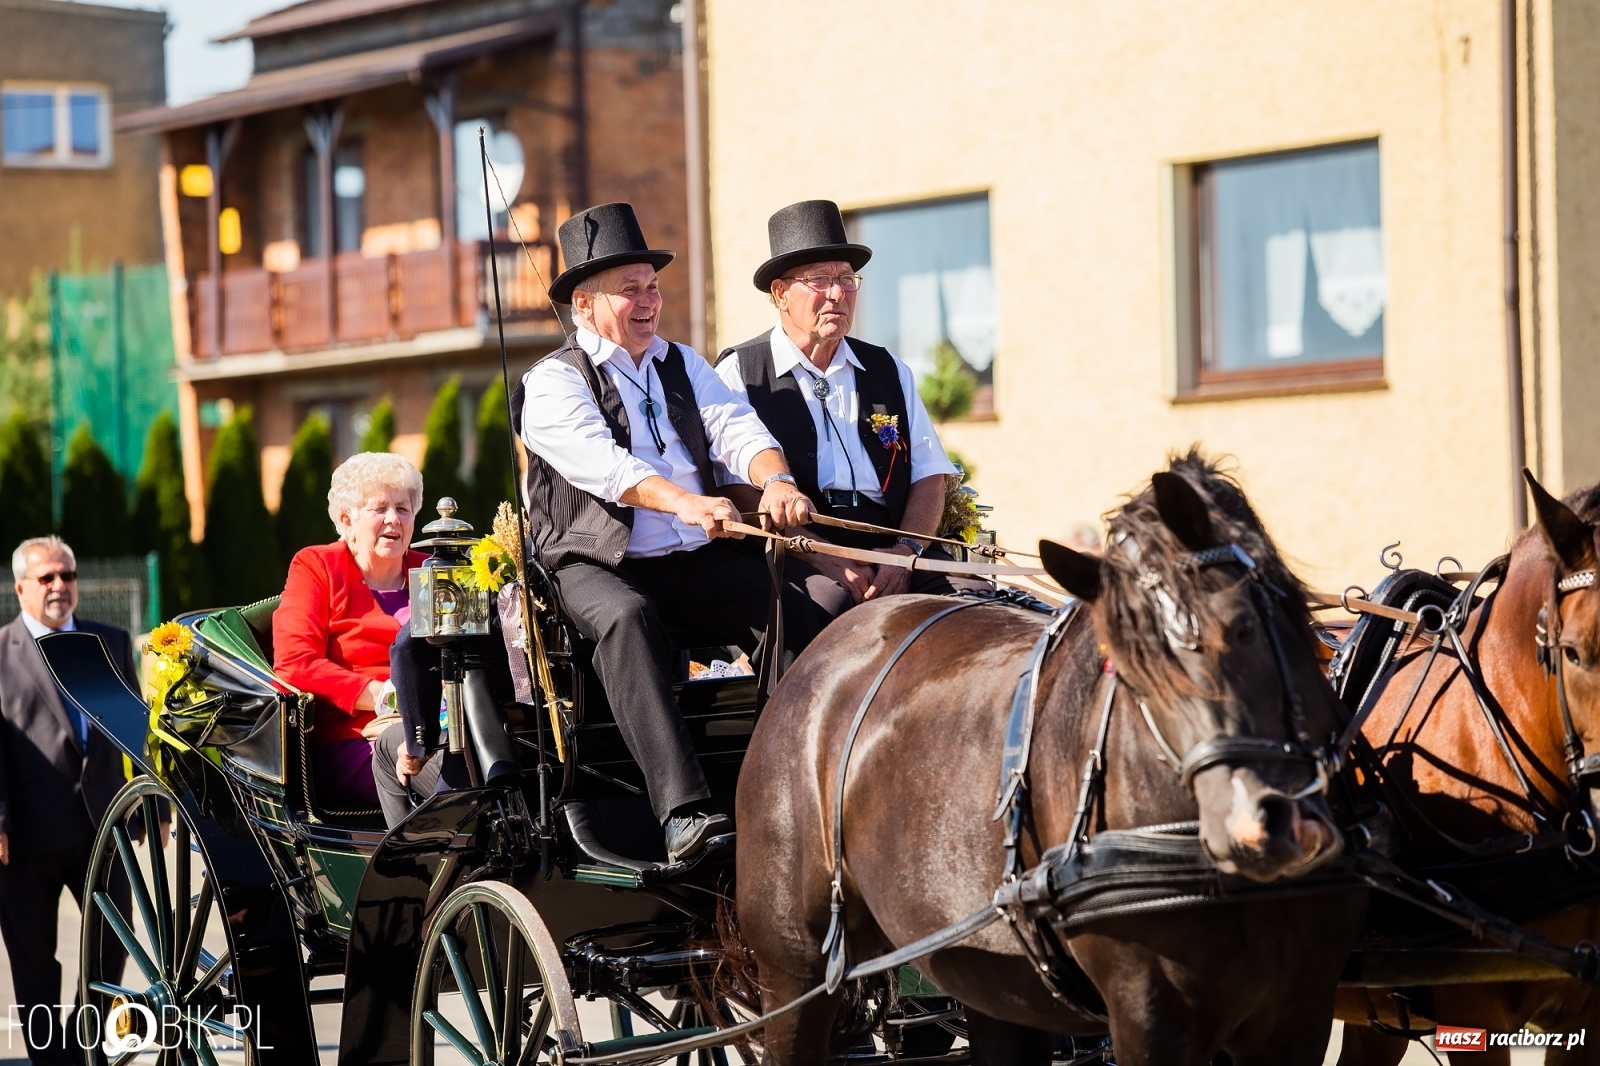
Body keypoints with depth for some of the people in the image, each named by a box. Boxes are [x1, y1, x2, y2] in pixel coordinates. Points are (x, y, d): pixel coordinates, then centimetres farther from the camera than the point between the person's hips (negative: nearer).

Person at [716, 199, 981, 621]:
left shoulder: (889, 372, 22)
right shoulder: (739, 373, 7)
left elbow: (929, 476, 15)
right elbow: (739, 490, -4)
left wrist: (905, 550, -7)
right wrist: (824, 557, -16)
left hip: (892, 543, 4)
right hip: (796, 552, -4)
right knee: (829, 598, -38)